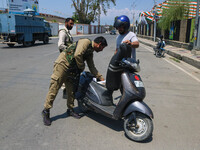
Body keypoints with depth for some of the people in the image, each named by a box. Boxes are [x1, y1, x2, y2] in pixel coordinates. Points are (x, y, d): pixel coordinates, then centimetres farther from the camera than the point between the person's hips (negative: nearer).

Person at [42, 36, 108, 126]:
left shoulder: (90, 52, 17)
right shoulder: (86, 42, -10)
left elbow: (92, 67, 21)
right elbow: (77, 55, -25)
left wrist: (101, 78, 18)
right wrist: (82, 67, -10)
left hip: (72, 70, 9)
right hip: (62, 64, -9)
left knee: (72, 90, 11)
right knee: (54, 89, -5)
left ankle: (70, 109, 26)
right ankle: (46, 111, 5)